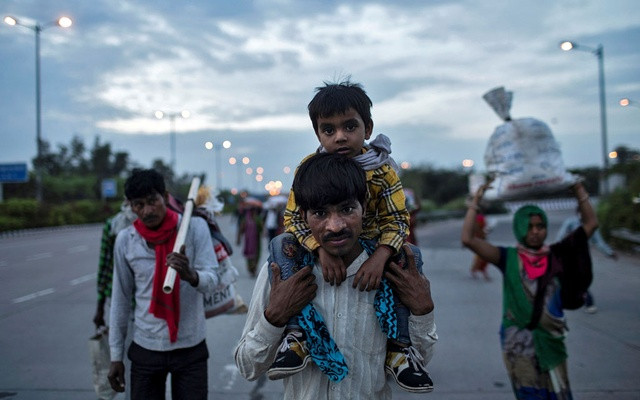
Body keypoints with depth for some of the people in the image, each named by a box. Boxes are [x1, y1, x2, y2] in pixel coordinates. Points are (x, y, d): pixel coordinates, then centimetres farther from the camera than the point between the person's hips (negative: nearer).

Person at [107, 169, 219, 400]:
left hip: (190, 347, -1)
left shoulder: (195, 227, -9)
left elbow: (211, 280, -15)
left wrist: (191, 275, -38)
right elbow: (121, 299, 4)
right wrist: (116, 355, 7)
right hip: (145, 348, 2)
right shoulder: (125, 240, -2)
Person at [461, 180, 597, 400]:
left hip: (551, 340, 2)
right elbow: (468, 239, -15)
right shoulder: (509, 259, -4)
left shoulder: (556, 255, 2)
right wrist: (475, 201, -14)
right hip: (519, 344, -2)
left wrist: (578, 190, -1)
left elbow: (590, 223, 5)